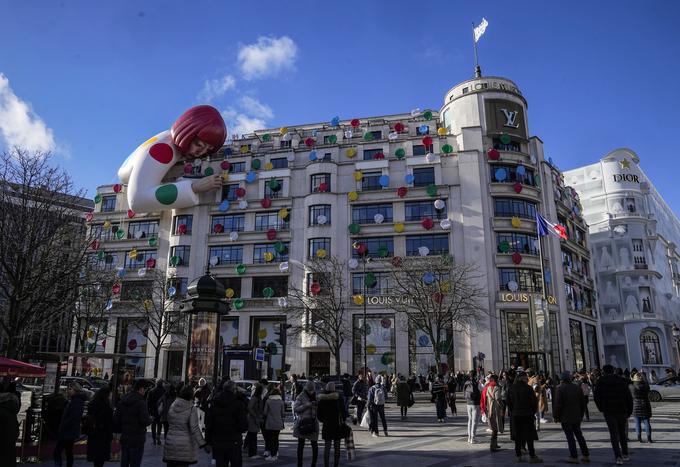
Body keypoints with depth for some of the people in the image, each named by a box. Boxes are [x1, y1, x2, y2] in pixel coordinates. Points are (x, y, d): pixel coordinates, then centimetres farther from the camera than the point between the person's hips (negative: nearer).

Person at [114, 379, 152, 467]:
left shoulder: (122, 401, 5)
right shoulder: (141, 402, -17)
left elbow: (116, 420, 8)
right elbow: (145, 421, -20)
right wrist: (150, 419, 1)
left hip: (124, 438, 6)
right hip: (137, 439, -6)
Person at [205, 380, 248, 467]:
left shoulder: (214, 403, 4)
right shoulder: (238, 404, -10)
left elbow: (208, 425, 6)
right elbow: (244, 425, -11)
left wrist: (208, 441, 12)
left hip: (217, 441, 4)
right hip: (233, 442, -4)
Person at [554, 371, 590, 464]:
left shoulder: (560, 388, -13)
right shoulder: (577, 388, 6)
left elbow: (557, 404, -14)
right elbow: (583, 403, 12)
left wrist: (556, 416, -4)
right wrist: (581, 415, 20)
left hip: (566, 418, -6)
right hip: (577, 417, 6)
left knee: (570, 437, -1)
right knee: (579, 436, 15)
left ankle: (574, 457, 0)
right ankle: (586, 455, 18)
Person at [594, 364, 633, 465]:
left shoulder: (601, 382, -2)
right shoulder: (622, 381, 5)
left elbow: (597, 397, -3)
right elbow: (629, 397, 4)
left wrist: (601, 409, 11)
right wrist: (629, 411, 10)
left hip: (609, 412, -3)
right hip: (622, 411, 3)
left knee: (614, 434, -1)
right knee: (622, 433, 20)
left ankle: (618, 457, -11)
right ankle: (625, 454, 28)